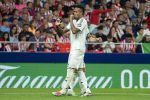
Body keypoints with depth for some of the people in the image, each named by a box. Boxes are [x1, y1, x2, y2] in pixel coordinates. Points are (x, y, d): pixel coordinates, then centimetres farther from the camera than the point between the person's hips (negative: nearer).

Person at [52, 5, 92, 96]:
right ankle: (86, 90, 6)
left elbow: (74, 31, -22)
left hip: (79, 47, -10)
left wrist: (71, 20, -11)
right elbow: (64, 31, 18)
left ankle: (64, 91, -11)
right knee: (80, 69, 7)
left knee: (71, 68, -10)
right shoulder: (74, 21, 18)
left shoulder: (83, 21, -9)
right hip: (74, 48, 10)